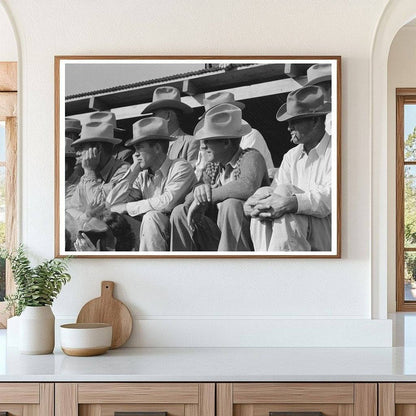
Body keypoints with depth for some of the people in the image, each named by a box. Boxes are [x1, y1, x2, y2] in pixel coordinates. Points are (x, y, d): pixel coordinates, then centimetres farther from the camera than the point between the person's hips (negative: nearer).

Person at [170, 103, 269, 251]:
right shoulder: (212, 168, 11)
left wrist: (206, 196, -22)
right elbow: (190, 200, 8)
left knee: (231, 205, -31)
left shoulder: (251, 158, -10)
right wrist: (199, 191, -18)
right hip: (217, 237, 6)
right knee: (180, 212, -3)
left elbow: (248, 187, -32)